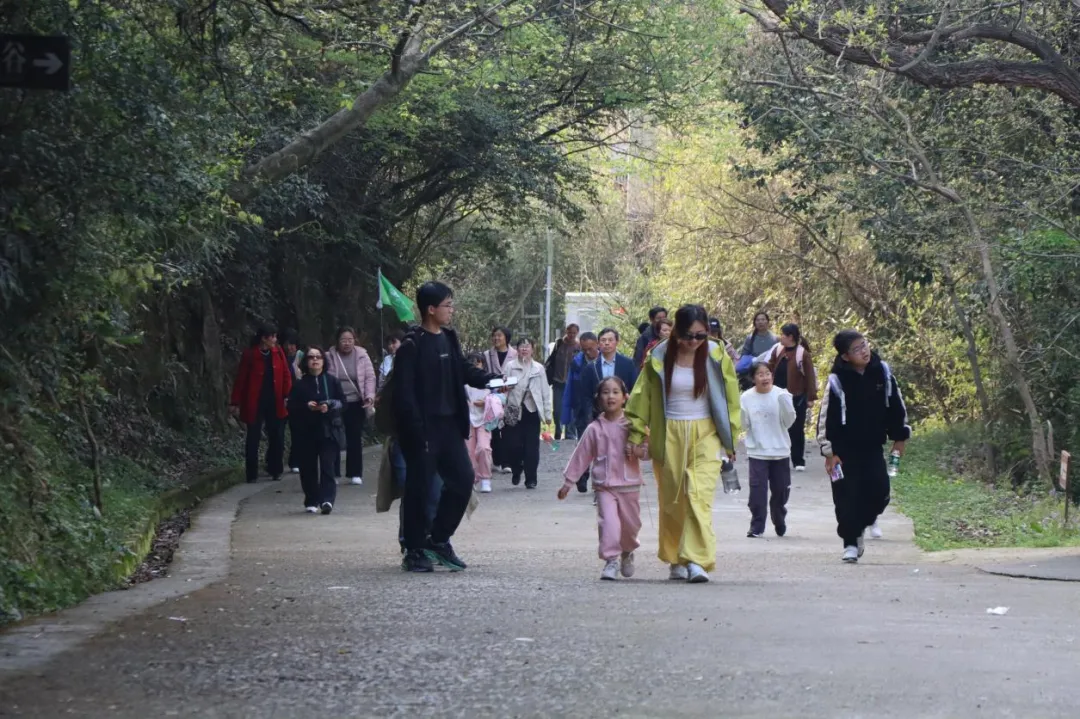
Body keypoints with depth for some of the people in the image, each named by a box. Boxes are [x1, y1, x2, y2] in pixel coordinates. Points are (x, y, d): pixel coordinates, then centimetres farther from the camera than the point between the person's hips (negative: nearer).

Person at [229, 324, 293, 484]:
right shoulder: (249, 355, -10)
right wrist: (235, 403, -9)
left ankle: (275, 470, 17)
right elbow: (241, 379, -8)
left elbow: (286, 375, 5)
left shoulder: (278, 352, 2)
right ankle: (252, 474, 9)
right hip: (255, 403, -4)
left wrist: (287, 395, -5)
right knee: (253, 439, 3)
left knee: (277, 437, 5)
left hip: (275, 403, 4)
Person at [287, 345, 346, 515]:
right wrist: (306, 406, -15)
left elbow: (342, 402, 4)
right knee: (308, 467, 3)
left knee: (327, 465, -12)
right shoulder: (300, 384, 6)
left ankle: (327, 499, -20)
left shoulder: (332, 381, 7)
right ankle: (311, 501, 15)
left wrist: (330, 406, -15)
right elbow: (292, 407, 2)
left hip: (329, 431, -1)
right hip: (306, 432, 1)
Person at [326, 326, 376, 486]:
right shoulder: (330, 357, -2)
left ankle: (355, 473, 10)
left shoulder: (362, 355, 1)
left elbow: (370, 377, 1)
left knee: (355, 438, 4)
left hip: (356, 403, 1)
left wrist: (369, 396, -12)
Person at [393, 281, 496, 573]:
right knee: (419, 488, -1)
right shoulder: (412, 346, -14)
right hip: (423, 429, -8)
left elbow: (465, 370, 21)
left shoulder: (449, 339, 10)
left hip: (449, 425, 8)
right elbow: (405, 393, -17)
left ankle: (439, 539, 21)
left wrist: (490, 380, 2)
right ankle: (414, 552, 9)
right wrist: (417, 433, -21)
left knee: (463, 479, 8)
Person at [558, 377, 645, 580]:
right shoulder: (595, 429, 0)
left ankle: (627, 553, 39)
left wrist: (641, 451, -21)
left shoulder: (633, 425, 0)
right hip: (604, 486, -1)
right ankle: (611, 560, -11)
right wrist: (568, 482, 6)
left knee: (631, 524, 12)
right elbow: (581, 457, 5)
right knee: (608, 522, -17)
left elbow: (648, 448, 3)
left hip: (629, 485, 1)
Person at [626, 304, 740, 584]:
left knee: (700, 496, -15)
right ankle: (676, 559, 20)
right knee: (671, 499, 6)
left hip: (705, 434, -1)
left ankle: (698, 560, -21)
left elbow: (730, 400, 7)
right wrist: (636, 435, 2)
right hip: (669, 435, 1)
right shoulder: (659, 359, -2)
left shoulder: (717, 358, -1)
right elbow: (641, 398, 5)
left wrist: (730, 441, 8)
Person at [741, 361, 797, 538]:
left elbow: (788, 422, -5)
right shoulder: (747, 397, -3)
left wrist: (785, 404, -20)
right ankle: (756, 526, -3)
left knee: (781, 490, 11)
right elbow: (744, 425, 0)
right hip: (757, 452, -1)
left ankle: (780, 523, 32)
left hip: (780, 451, 1)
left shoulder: (781, 395, -4)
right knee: (758, 490, -9)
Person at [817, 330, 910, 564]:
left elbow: (896, 405, 11)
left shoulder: (882, 373, -1)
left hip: (873, 447, 4)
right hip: (845, 449, -4)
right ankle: (850, 543, 8)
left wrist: (900, 437, 14)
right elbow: (826, 417, -11)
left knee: (879, 492, -2)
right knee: (847, 497, -4)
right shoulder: (838, 381, -14)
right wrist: (829, 452, -12)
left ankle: (859, 526, 24)